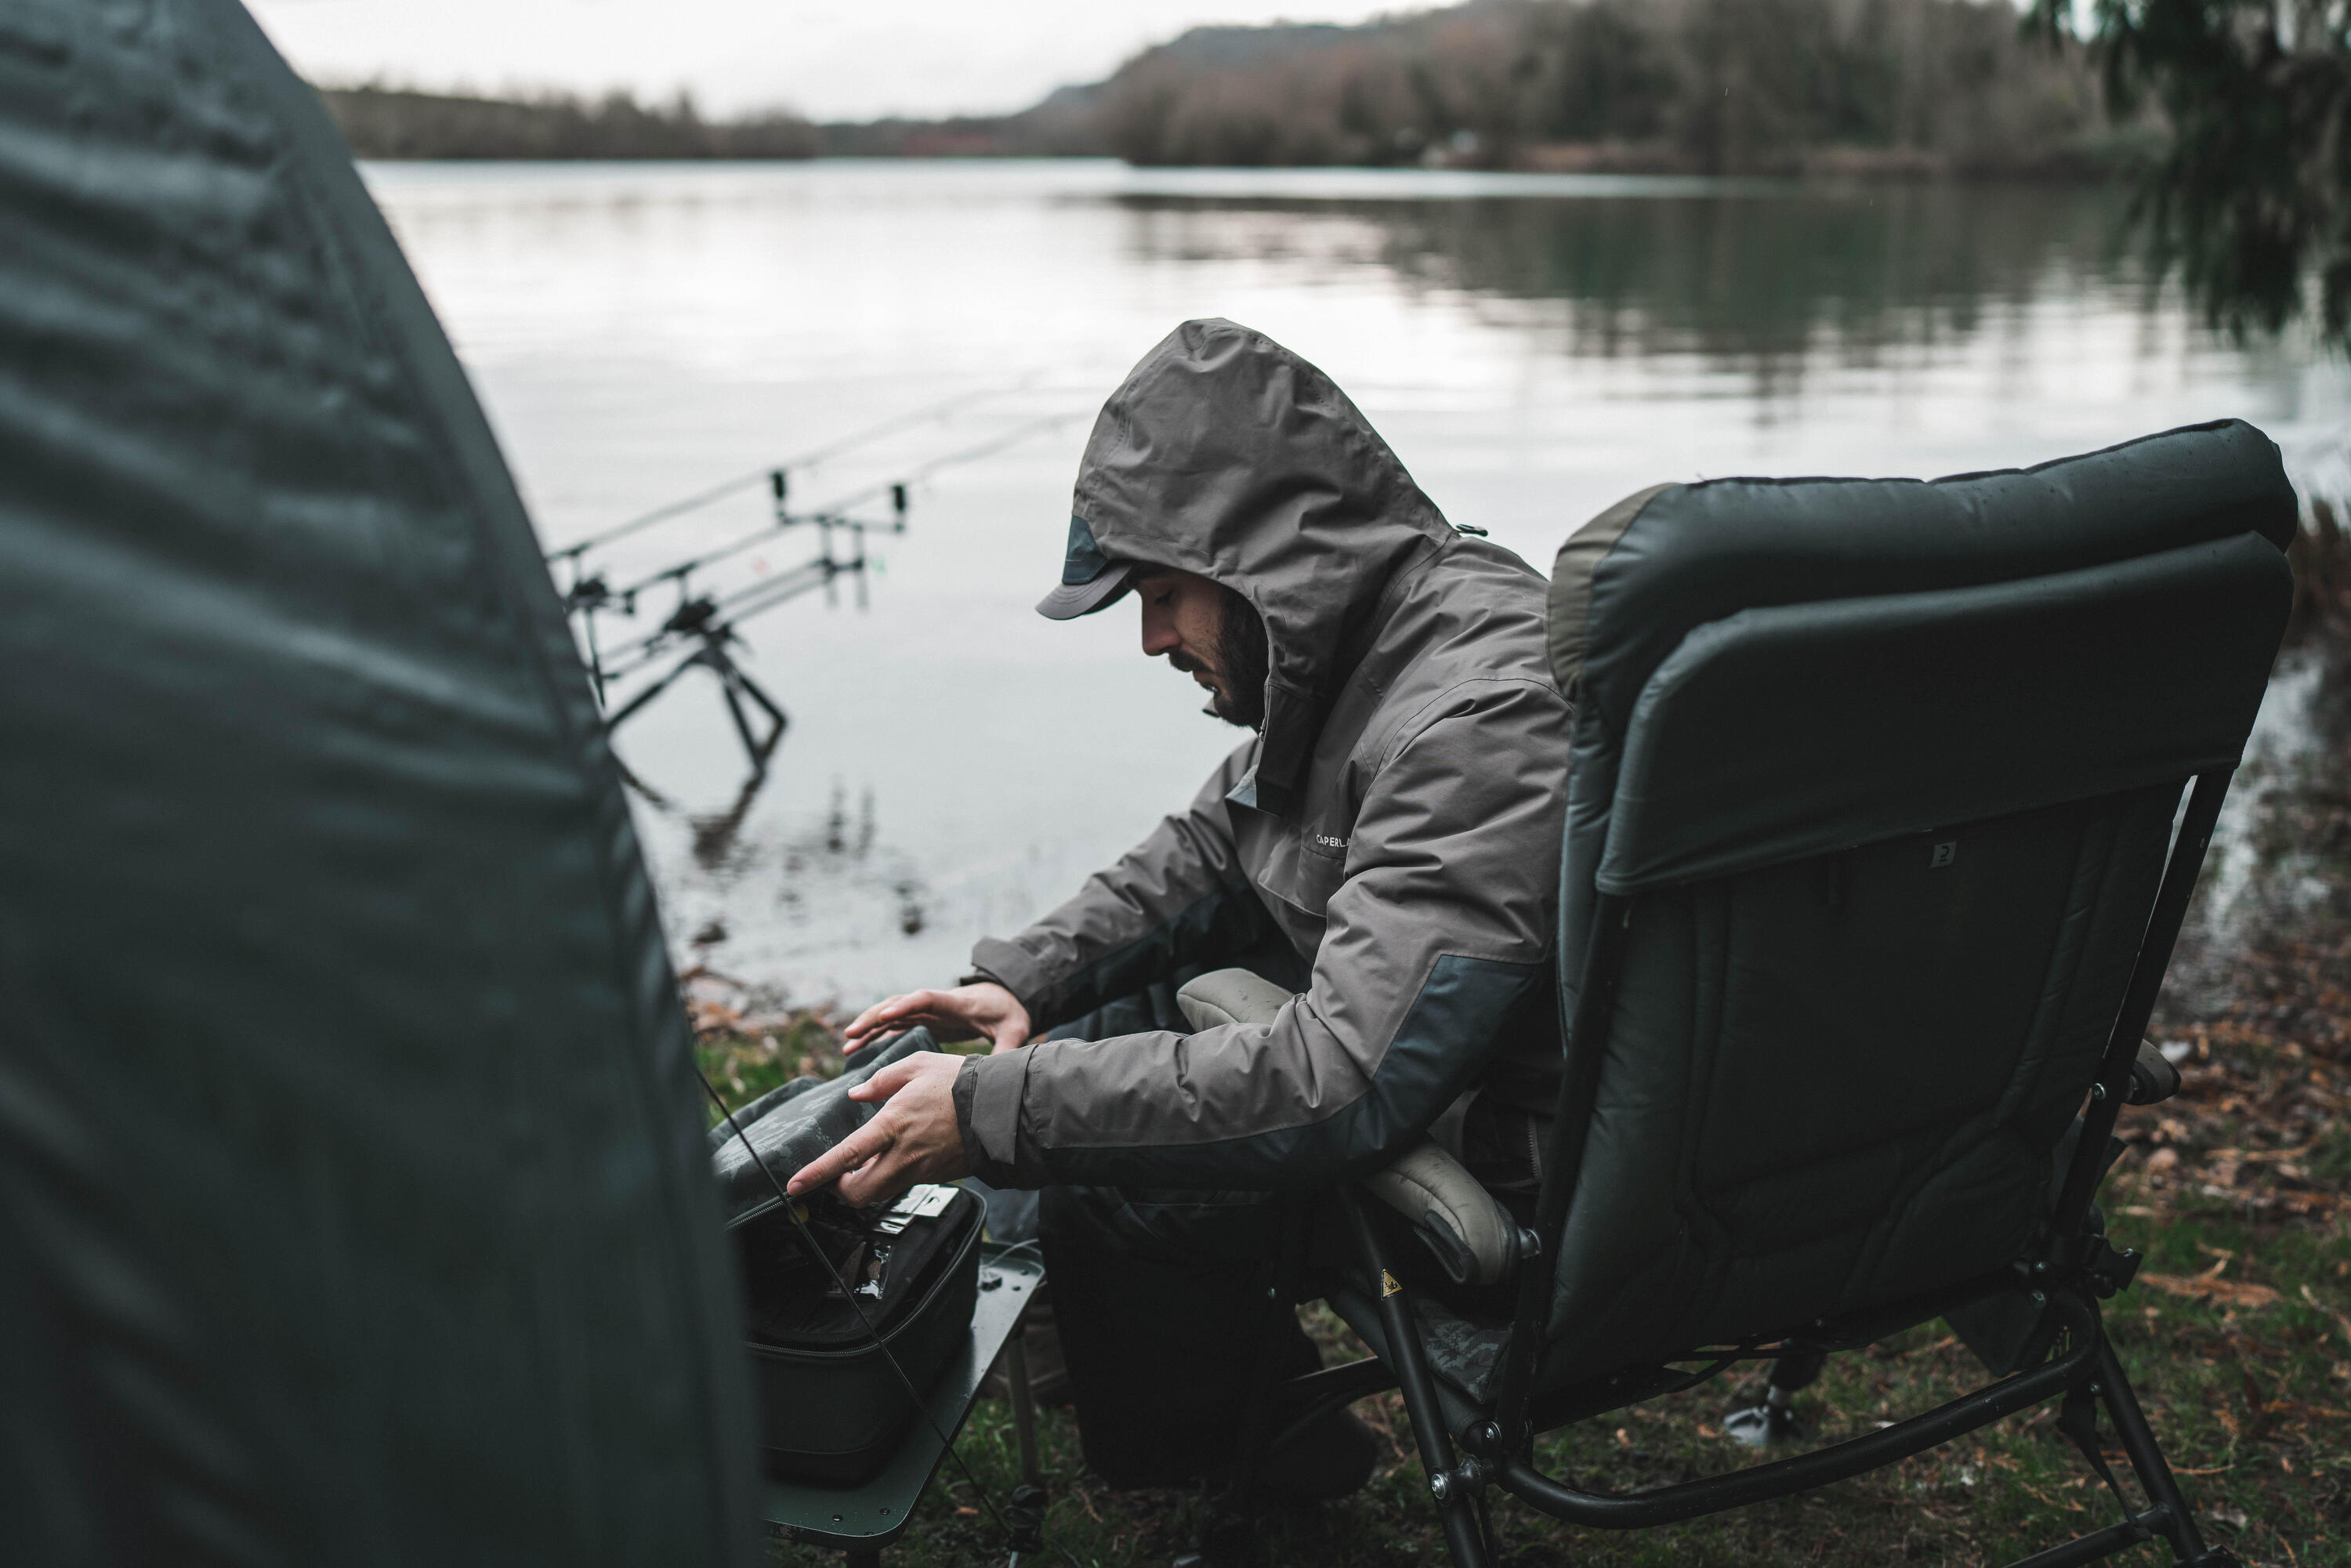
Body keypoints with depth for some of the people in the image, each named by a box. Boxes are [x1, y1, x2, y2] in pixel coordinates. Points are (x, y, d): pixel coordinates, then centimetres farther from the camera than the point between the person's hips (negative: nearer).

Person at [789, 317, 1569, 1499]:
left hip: (1508, 1166, -9)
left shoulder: (1482, 717, -30)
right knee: (1077, 1048, 11)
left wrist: (990, 1110, -31)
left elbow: (1342, 1086, -36)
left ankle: (1180, 1454, 12)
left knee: (1099, 1162, -19)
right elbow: (1208, 850, 14)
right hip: (1394, 1050, 9)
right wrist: (1021, 981, 0)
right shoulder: (1355, 646, 1)